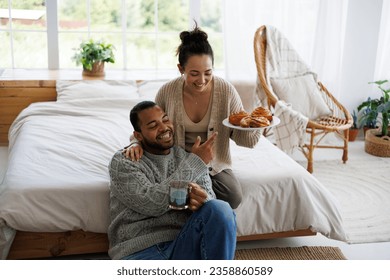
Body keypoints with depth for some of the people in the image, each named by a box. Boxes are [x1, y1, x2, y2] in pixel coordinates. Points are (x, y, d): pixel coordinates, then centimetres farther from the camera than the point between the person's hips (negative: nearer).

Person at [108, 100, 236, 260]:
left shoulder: (188, 157, 16)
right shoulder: (123, 162, 3)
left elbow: (211, 202, 6)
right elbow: (152, 204, -12)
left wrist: (200, 199, -21)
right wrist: (196, 162, -10)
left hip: (184, 244, 4)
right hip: (140, 252, -4)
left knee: (221, 209, -26)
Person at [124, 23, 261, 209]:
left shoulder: (226, 91, -10)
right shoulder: (167, 92, -10)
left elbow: (246, 141, -5)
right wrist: (136, 143, -17)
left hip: (215, 165, 1)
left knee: (233, 197, -27)